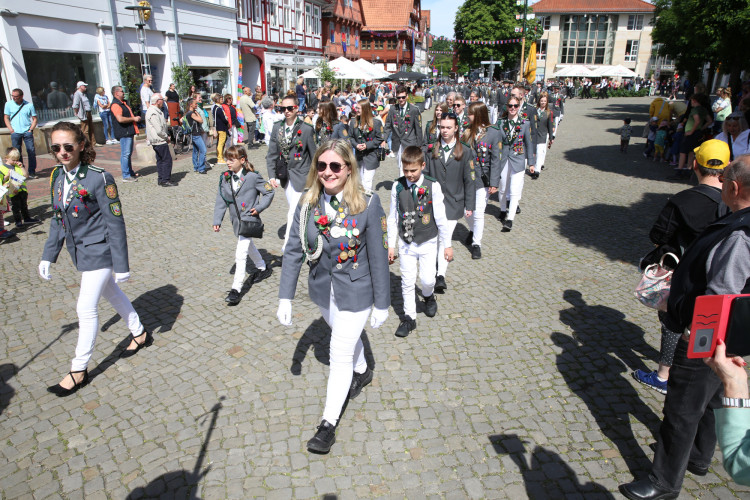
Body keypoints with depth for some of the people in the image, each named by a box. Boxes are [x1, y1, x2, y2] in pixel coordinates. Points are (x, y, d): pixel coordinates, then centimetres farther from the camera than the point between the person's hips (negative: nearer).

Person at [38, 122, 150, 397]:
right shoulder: (57, 176, 0)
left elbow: (115, 223, -18)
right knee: (111, 293, 21)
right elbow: (57, 219, 10)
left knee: (86, 308, -3)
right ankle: (140, 334, 41)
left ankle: (79, 370, 11)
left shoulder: (99, 178, -21)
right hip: (79, 250, 8)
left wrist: (121, 264, -17)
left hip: (99, 250, -8)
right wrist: (48, 256, 10)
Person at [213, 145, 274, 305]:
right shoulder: (225, 178, 1)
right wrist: (217, 220, -2)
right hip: (236, 220, 7)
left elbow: (269, 191, -4)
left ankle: (236, 289, -9)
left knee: (240, 254, -13)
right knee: (248, 246, 25)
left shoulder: (252, 177, -14)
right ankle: (262, 268, 50)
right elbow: (221, 200, 3)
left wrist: (259, 207, -12)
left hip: (249, 219, -7)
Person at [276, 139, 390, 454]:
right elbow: (294, 251, -6)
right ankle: (362, 372, 59)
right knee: (347, 336, 28)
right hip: (322, 290, 4)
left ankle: (329, 423, 21)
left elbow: (378, 257, -14)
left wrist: (382, 304, -9)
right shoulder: (307, 203, -10)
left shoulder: (367, 204, -20)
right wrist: (285, 297, -8)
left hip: (355, 292, -4)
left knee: (340, 356, 3)